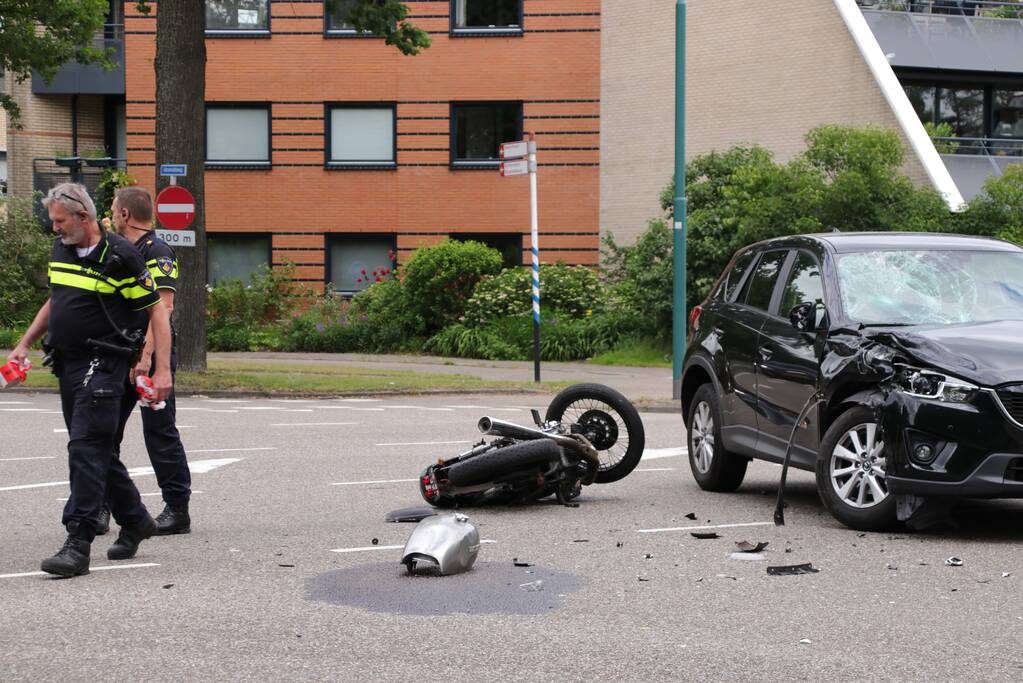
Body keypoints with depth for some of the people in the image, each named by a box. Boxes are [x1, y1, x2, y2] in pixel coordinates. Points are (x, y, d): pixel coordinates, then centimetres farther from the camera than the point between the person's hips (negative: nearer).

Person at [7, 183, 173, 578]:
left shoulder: (119, 257, -12)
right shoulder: (60, 250, 11)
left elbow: (157, 311, -9)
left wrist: (163, 370, -15)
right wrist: (25, 344, 21)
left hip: (103, 365, -8)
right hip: (68, 363, 8)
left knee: (86, 447, -14)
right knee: (97, 450, 13)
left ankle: (78, 544, -16)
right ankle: (135, 522, 29)